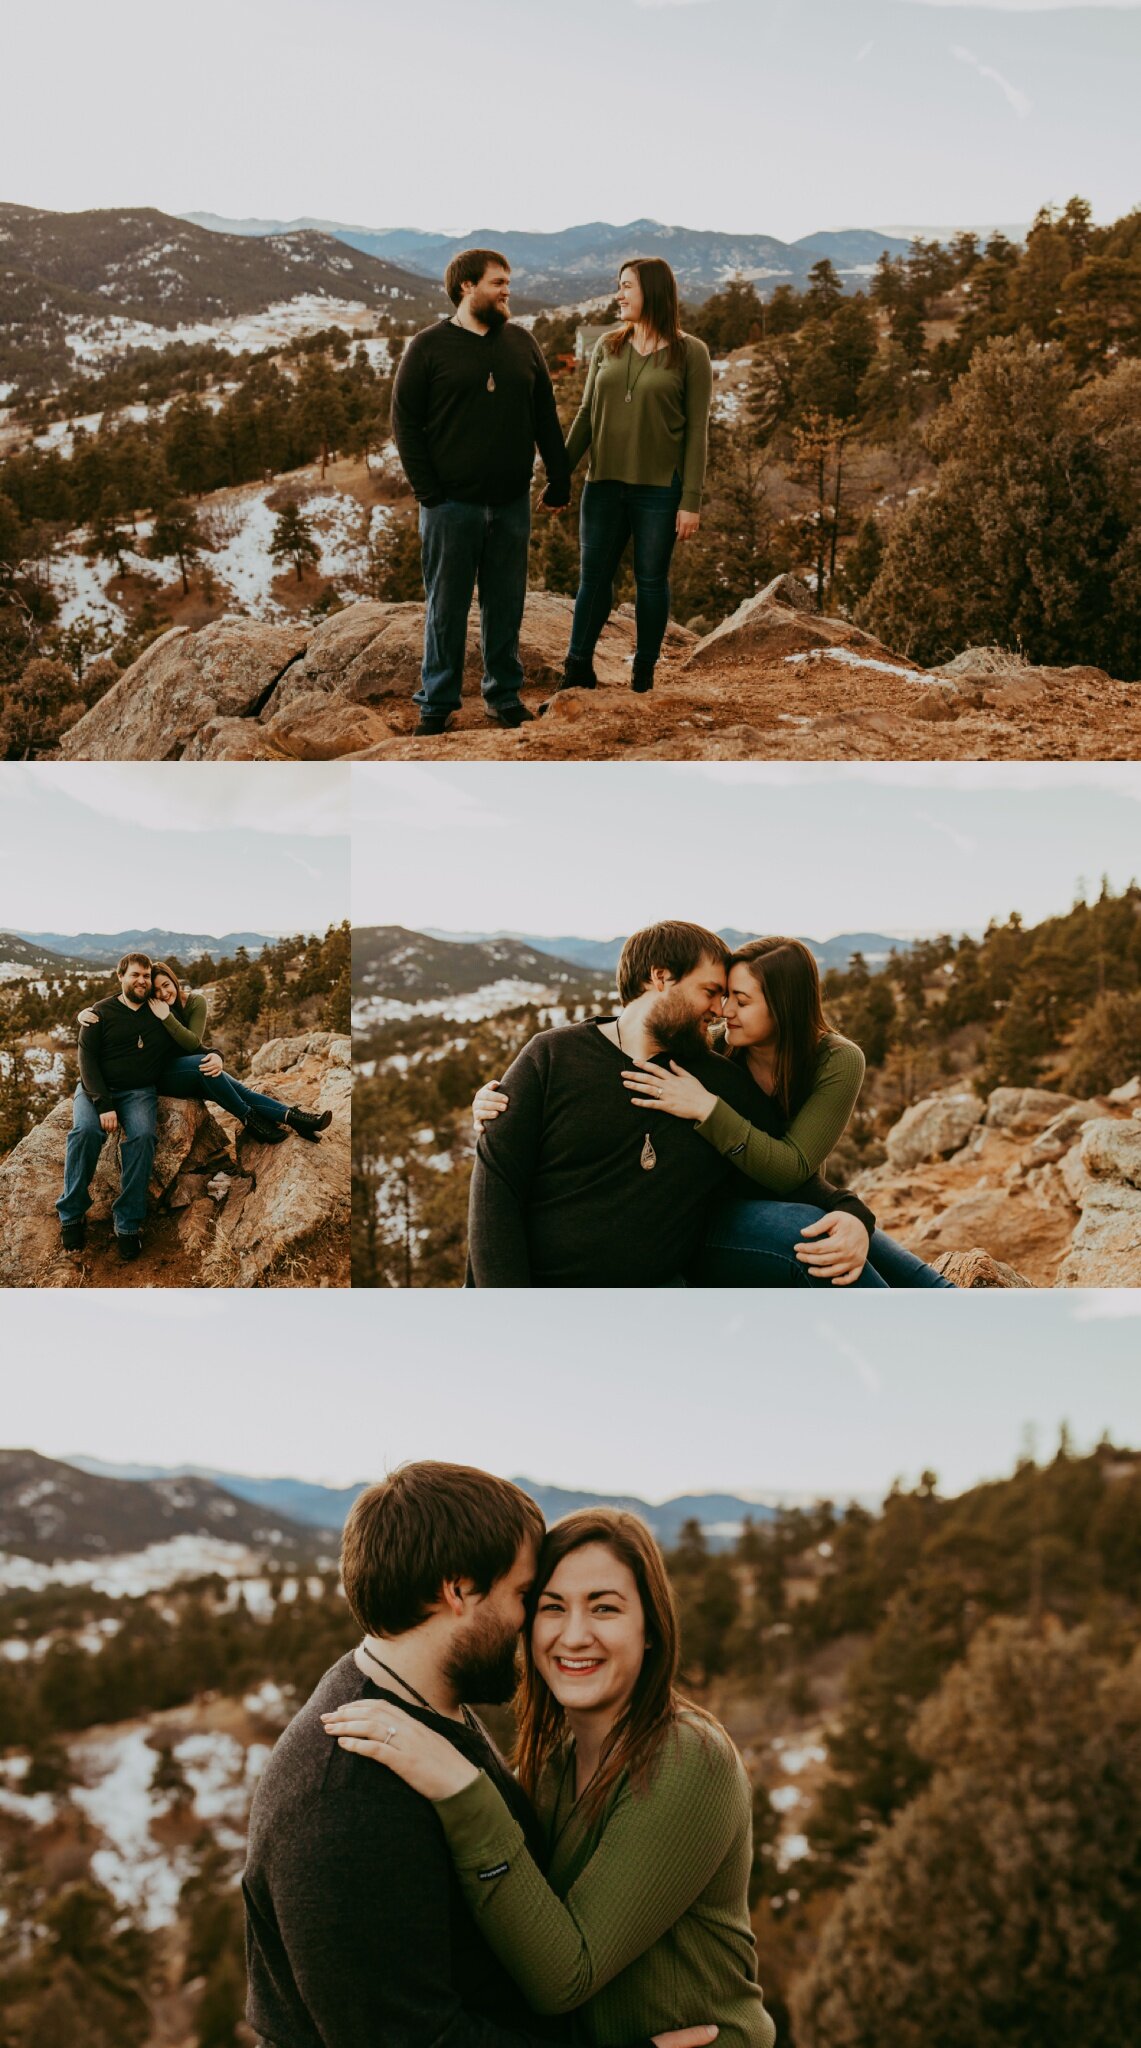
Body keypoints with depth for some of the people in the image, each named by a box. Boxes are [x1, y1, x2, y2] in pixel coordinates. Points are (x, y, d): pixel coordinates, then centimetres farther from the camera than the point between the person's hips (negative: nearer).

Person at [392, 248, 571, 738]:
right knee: (446, 607, 2)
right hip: (452, 504, -3)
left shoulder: (521, 344, 9)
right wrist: (428, 491, -9)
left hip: (511, 503, 3)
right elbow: (405, 422, -3)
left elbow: (545, 417, 14)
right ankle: (437, 703, 10)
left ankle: (504, 695, 20)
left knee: (507, 605, 9)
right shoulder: (429, 347, -3)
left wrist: (559, 477, 8)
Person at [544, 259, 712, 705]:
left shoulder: (689, 353, -4)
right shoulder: (608, 347, 7)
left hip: (658, 489, -3)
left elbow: (697, 431, -5)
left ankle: (644, 676, 16)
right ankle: (577, 672, 15)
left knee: (651, 581, 5)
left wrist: (691, 501, -10)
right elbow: (586, 415, 11)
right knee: (593, 578, 7)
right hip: (604, 484, 4)